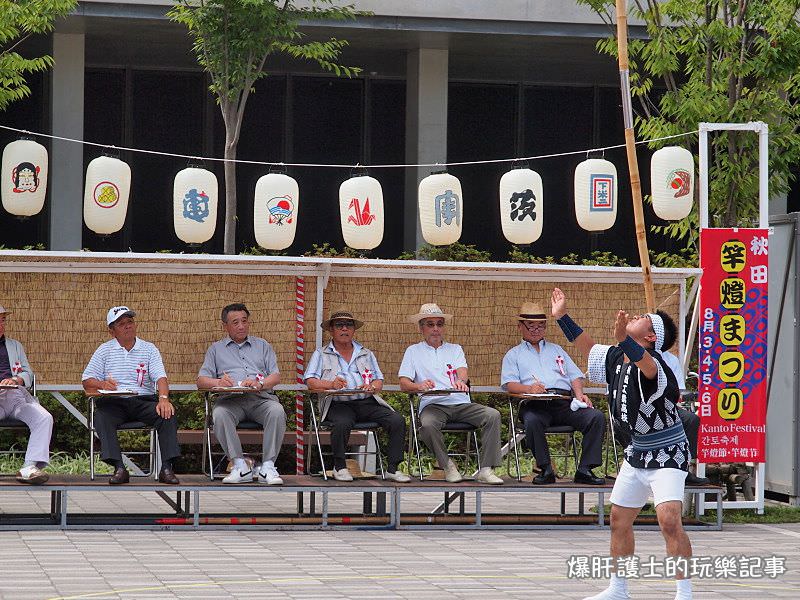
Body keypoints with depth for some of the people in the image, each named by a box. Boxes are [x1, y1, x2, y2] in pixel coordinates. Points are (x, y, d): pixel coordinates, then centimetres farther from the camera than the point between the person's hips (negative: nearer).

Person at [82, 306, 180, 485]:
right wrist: (102, 384, -15)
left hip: (144, 401, 0)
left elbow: (160, 377, -1)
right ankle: (119, 468, -38)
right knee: (101, 417, -33)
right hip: (114, 402, 0)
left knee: (168, 415, -27)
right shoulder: (104, 350, 13)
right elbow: (87, 381, 8)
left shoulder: (149, 349, 13)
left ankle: (167, 468, -30)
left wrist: (163, 399, -22)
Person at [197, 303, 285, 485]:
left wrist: (260, 384, -12)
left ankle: (268, 467, -31)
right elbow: (201, 380, 13)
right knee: (219, 414, -36)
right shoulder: (216, 349, 24)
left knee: (277, 412, -34)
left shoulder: (262, 345, 25)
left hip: (261, 397, 0)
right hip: (230, 399, 0)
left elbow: (276, 376, 12)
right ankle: (240, 466, -31)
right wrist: (218, 382, -11)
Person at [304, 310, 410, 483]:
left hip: (367, 402, 3)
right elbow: (310, 382, 2)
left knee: (397, 421, -20)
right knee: (342, 423, -37)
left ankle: (393, 468, -14)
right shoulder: (321, 355, 15)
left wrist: (372, 387, -10)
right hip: (339, 404, -3)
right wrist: (331, 384, -19)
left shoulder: (366, 355, 25)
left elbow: (379, 381, 16)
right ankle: (340, 467, -15)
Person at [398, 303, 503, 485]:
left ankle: (485, 470, -23)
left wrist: (461, 381, -25)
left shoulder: (455, 349, 22)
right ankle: (447, 465, -14)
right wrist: (419, 386, -20)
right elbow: (404, 383, 4)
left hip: (461, 403, 2)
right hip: (433, 405, -2)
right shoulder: (413, 351, 16)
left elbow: (462, 372, 2)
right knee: (427, 425, -37)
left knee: (493, 415, -23)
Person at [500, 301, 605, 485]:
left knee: (597, 417, -24)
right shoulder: (514, 355, 23)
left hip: (565, 402, 3)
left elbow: (575, 376, 23)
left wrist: (579, 394, 1)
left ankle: (585, 469, -26)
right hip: (536, 404, -3)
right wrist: (528, 388, -16)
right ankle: (546, 469, -30)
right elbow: (509, 384, 6)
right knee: (532, 421, -40)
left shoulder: (556, 350, 33)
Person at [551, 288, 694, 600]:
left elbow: (645, 364, -48)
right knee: (619, 518, 14)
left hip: (666, 454, -9)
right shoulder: (618, 356, 4)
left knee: (669, 520, -23)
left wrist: (623, 339, -65)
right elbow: (589, 348, 22)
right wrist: (562, 317, 18)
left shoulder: (652, 361, -22)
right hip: (637, 451, 9)